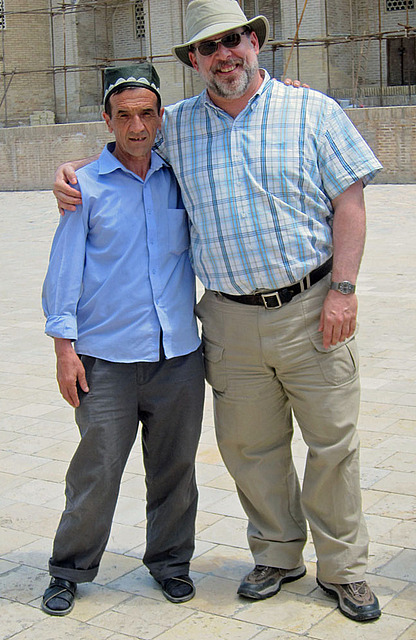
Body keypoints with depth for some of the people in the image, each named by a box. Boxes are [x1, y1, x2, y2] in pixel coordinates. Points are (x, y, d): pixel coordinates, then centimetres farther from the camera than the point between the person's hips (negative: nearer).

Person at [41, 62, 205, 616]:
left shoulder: (181, 180, 9)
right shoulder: (86, 186, 1)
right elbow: (64, 271, 1)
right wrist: (65, 347, -4)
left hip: (179, 356, 3)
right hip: (107, 359, -3)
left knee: (174, 466, 11)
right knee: (97, 468, 2)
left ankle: (170, 561, 29)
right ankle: (70, 570, 20)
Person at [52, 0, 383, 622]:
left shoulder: (313, 111, 0)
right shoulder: (176, 126, 8)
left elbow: (349, 202, -2)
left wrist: (342, 290, -10)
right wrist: (71, 169, 6)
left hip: (311, 309, -2)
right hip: (231, 319, 3)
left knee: (333, 443, 4)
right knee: (249, 447, 10)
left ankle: (343, 567, 20)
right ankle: (278, 555, 30)